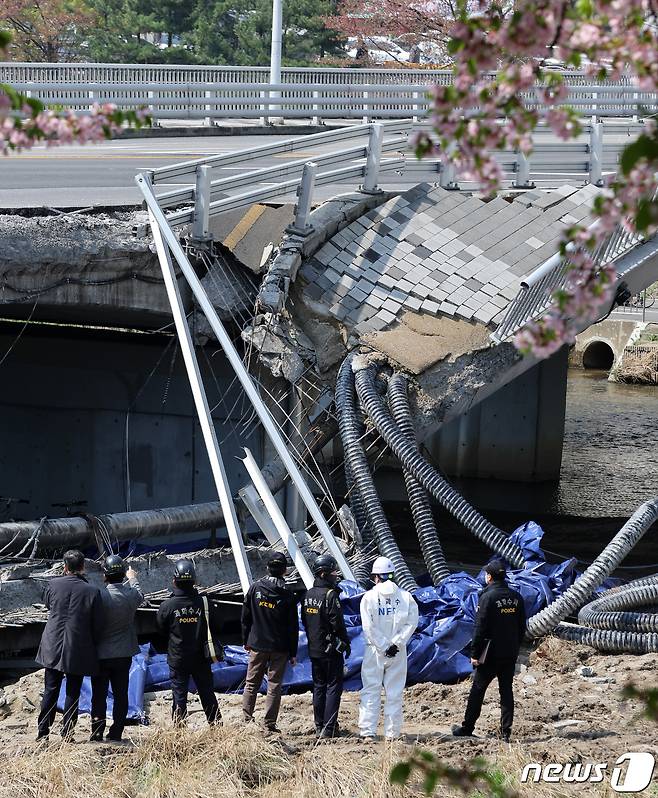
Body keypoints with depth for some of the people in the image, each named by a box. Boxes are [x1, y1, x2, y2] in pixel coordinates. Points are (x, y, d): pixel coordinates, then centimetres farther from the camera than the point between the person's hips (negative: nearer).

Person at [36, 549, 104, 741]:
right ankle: (67, 735, 8)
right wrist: (92, 645, 11)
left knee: (50, 692, 11)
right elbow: (98, 625, -6)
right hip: (79, 651, -2)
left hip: (53, 648, 2)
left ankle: (42, 734, 11)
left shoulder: (53, 585, -7)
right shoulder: (92, 591, -11)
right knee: (73, 694, 8)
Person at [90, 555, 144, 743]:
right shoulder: (131, 595, -7)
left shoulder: (100, 596, -18)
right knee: (121, 695, 11)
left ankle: (97, 734, 5)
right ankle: (116, 734, 13)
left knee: (99, 696, 5)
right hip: (123, 655, 3)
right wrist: (132, 578, 39)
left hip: (100, 655, -3)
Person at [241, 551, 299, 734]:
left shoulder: (255, 588, -2)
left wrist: (246, 641, 15)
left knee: (251, 684, 11)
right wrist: (293, 653, 3)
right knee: (274, 686, 3)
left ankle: (246, 721, 7)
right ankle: (270, 725, 1)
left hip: (257, 645, 2)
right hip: (279, 648, -2)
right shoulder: (288, 595, -7)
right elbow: (293, 627, -4)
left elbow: (245, 617, 4)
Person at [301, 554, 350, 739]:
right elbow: (337, 623, -17)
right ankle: (329, 728, -7)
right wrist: (346, 643, -5)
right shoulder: (330, 595, -16)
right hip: (331, 650, -7)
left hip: (314, 649, 7)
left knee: (319, 687, 14)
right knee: (333, 687, -2)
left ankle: (319, 726, 15)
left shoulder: (307, 595, 8)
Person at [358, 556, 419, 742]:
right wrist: (395, 644, -9)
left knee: (371, 692, 2)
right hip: (398, 653, 2)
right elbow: (411, 623, -5)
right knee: (394, 693, 8)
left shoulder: (369, 597, -5)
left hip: (375, 650, -2)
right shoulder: (405, 596, 1)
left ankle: (368, 732, -4)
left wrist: (384, 647, -8)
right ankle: (392, 733, 8)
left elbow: (369, 627, -11)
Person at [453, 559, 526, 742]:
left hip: (491, 653, -5)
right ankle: (506, 731, 4)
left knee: (478, 689, 5)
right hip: (510, 654, 5)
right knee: (506, 690, 8)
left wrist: (474, 653, -8)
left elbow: (480, 628, -13)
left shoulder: (487, 597, -13)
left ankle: (467, 728, 11)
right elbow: (522, 627, 12)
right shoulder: (516, 597, 6)